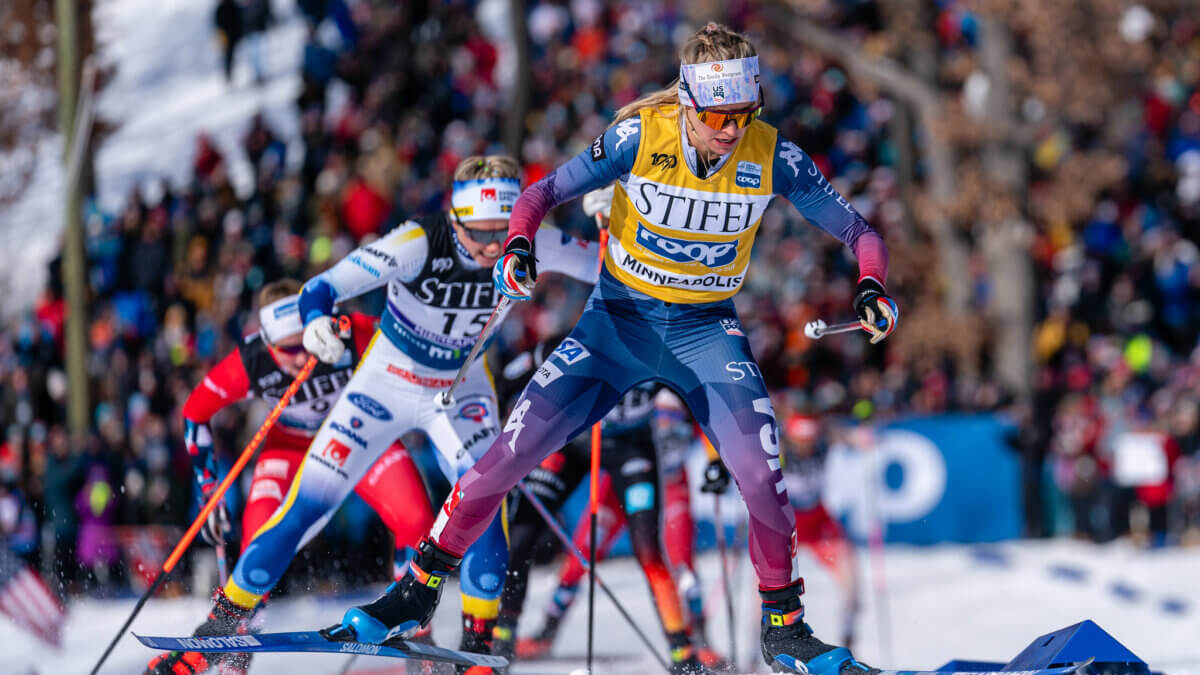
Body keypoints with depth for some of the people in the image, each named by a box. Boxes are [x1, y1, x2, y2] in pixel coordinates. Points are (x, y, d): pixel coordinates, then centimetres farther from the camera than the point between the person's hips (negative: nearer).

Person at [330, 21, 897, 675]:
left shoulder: (773, 157, -15)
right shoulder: (639, 136, -18)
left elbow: (857, 231, -5)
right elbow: (548, 189, -7)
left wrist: (870, 288, -25)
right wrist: (518, 244, -27)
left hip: (707, 329, 0)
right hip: (619, 319, 0)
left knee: (761, 473, -20)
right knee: (512, 450, -10)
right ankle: (419, 588, 8)